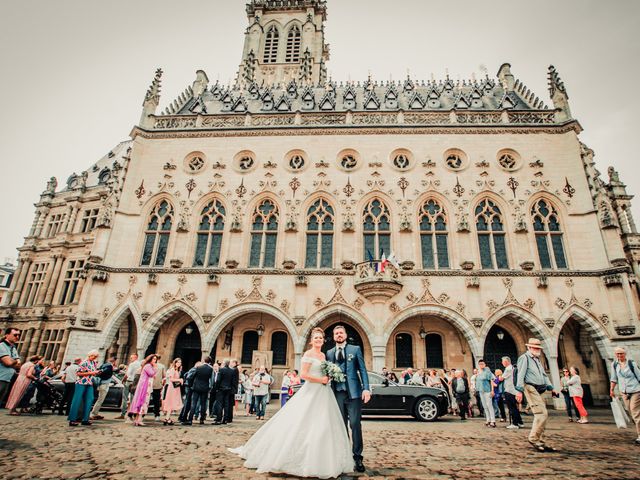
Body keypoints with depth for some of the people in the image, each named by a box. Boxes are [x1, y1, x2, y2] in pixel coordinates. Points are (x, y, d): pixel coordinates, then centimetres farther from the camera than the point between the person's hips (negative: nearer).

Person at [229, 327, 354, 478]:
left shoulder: (323, 355, 14)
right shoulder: (308, 354, -9)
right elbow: (304, 375, -16)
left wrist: (328, 377, 1)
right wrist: (321, 380, -13)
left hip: (324, 393, 8)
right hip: (311, 392, -8)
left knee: (323, 426, 7)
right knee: (303, 424, -4)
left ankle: (321, 461, 18)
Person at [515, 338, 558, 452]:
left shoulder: (537, 359, 22)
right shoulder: (524, 358, -6)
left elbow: (544, 375, 27)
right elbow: (521, 375, -12)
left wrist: (550, 387, 16)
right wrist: (520, 390, -18)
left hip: (538, 390, 9)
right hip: (530, 388, -9)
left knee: (542, 415, 8)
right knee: (542, 413, -15)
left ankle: (540, 442, 15)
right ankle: (533, 438, -6)